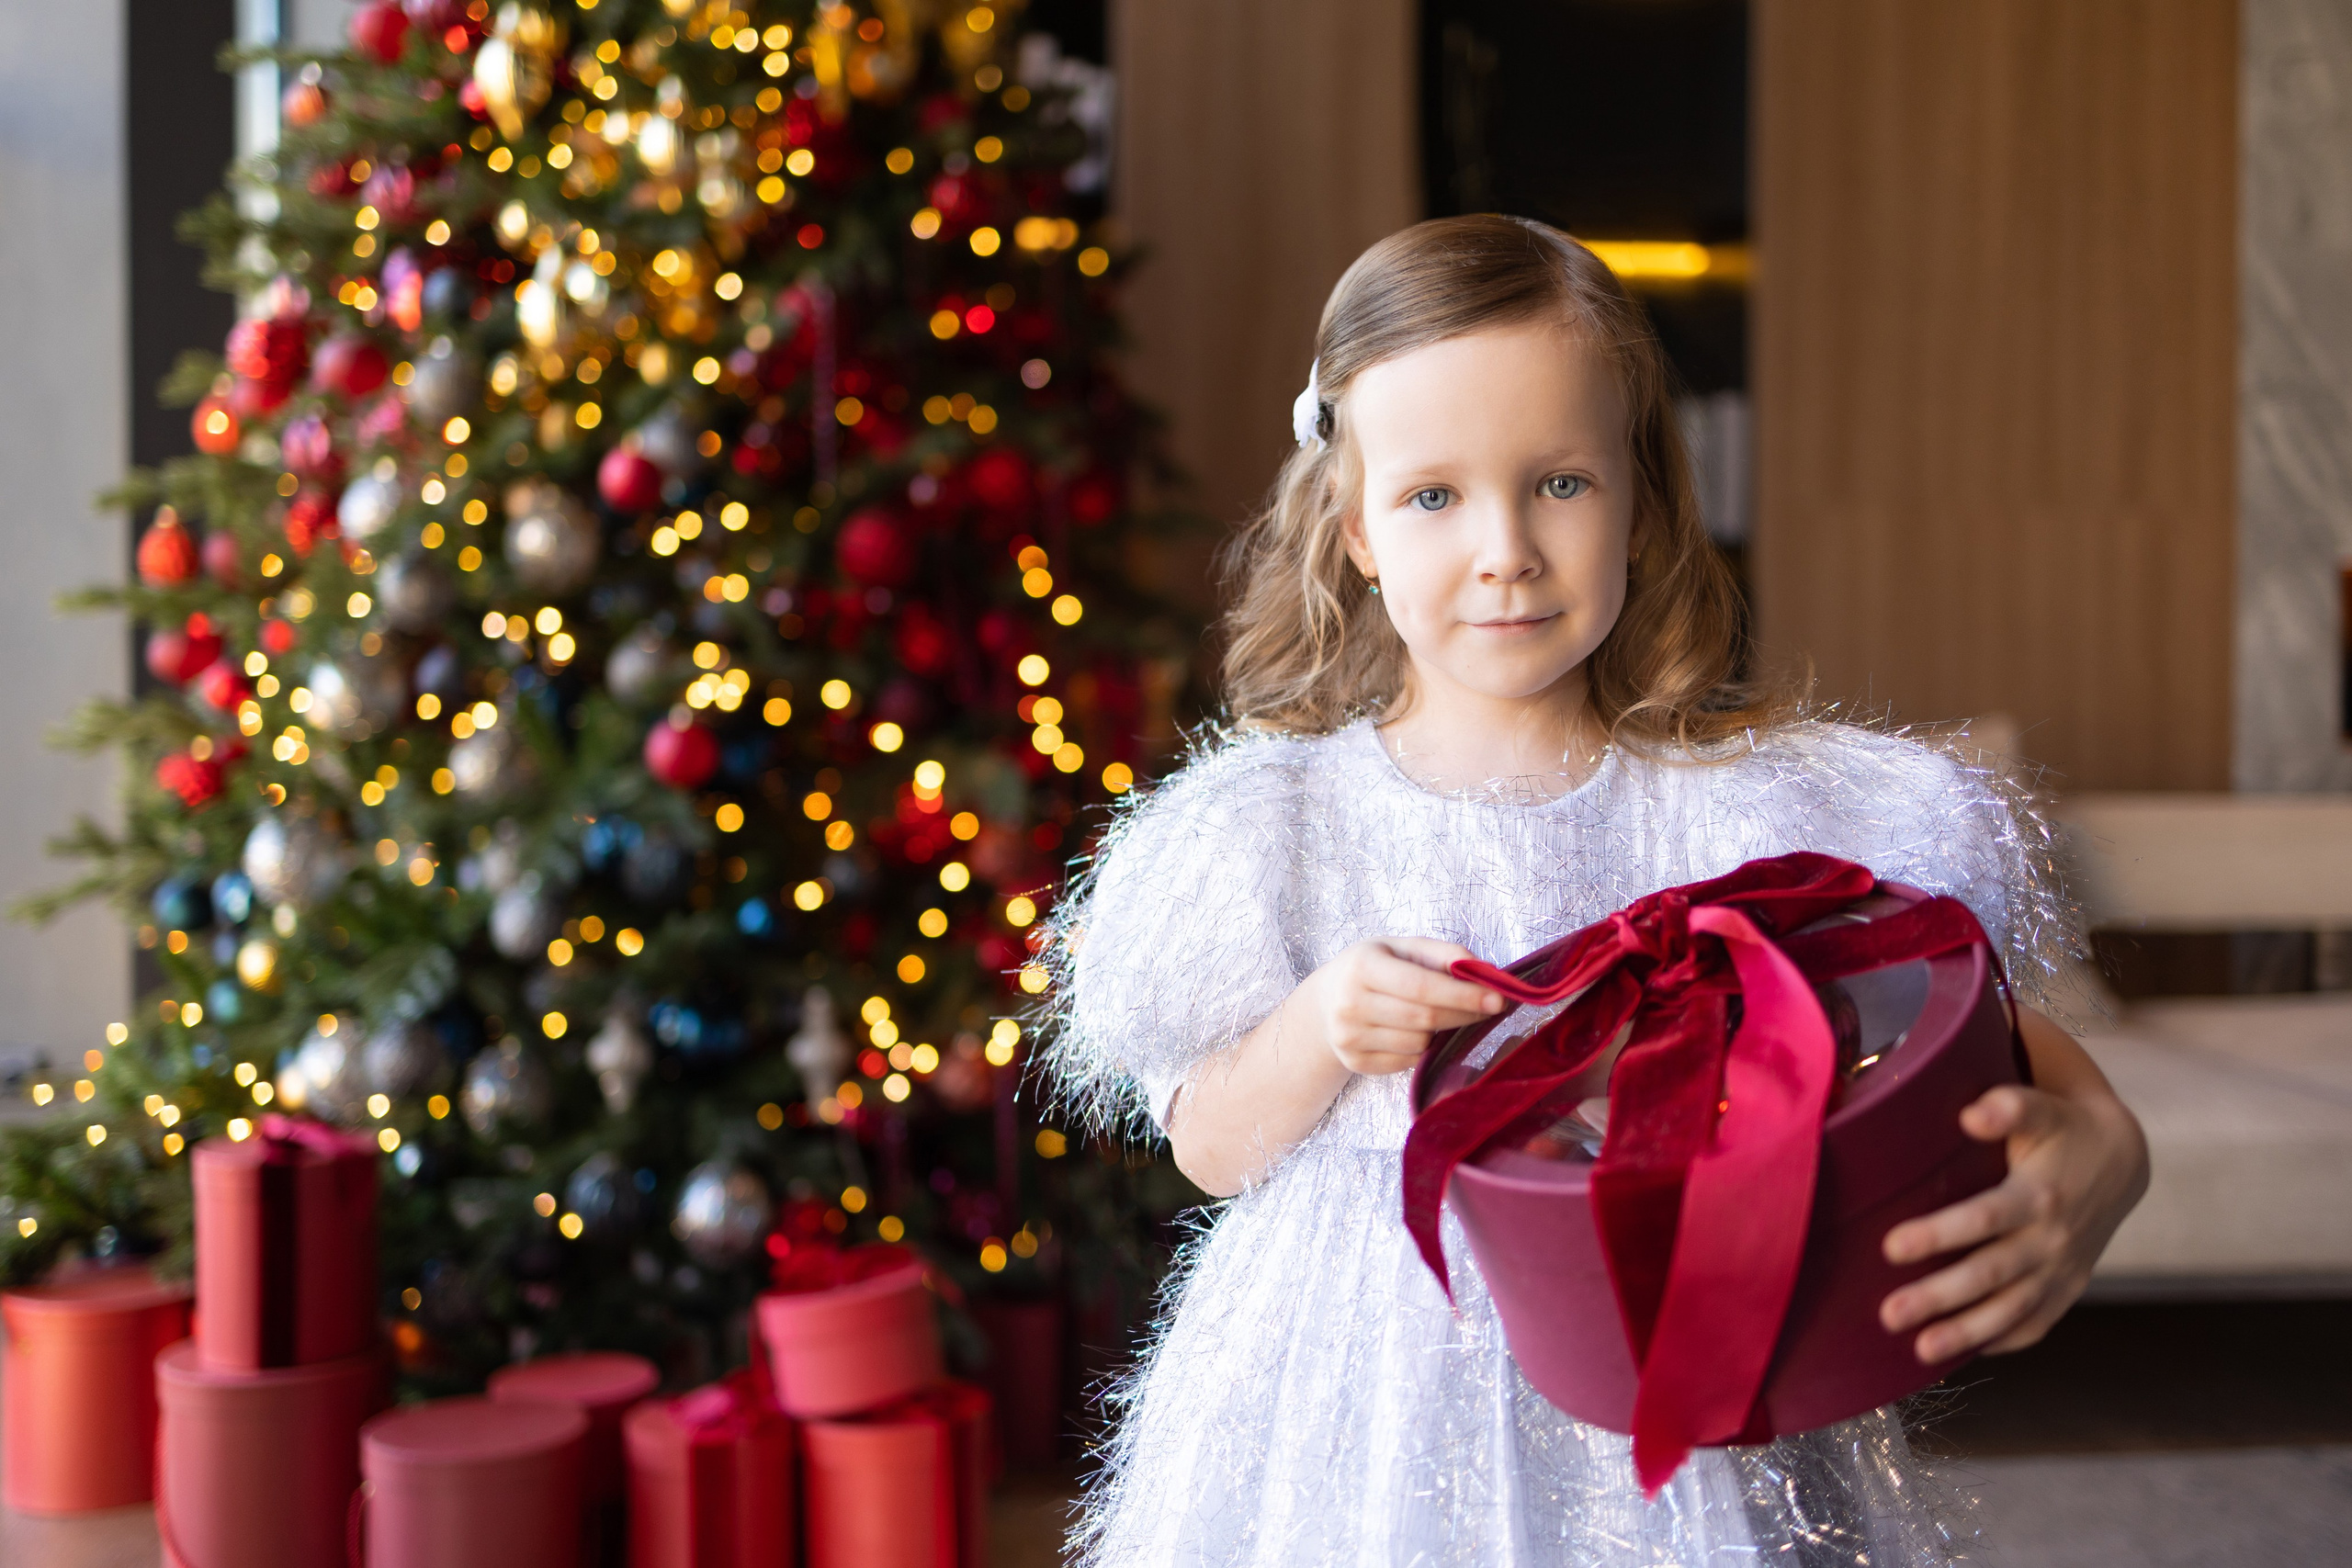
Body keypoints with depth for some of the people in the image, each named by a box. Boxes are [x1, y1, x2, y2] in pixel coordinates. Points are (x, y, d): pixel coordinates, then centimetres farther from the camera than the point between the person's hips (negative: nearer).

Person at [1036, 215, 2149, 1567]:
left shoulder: (1760, 799, -8)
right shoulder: (1285, 819, -5)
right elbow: (1211, 1146, 1)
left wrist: (2092, 1163, -30)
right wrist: (1319, 1036, -19)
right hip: (1367, 1399, 0)